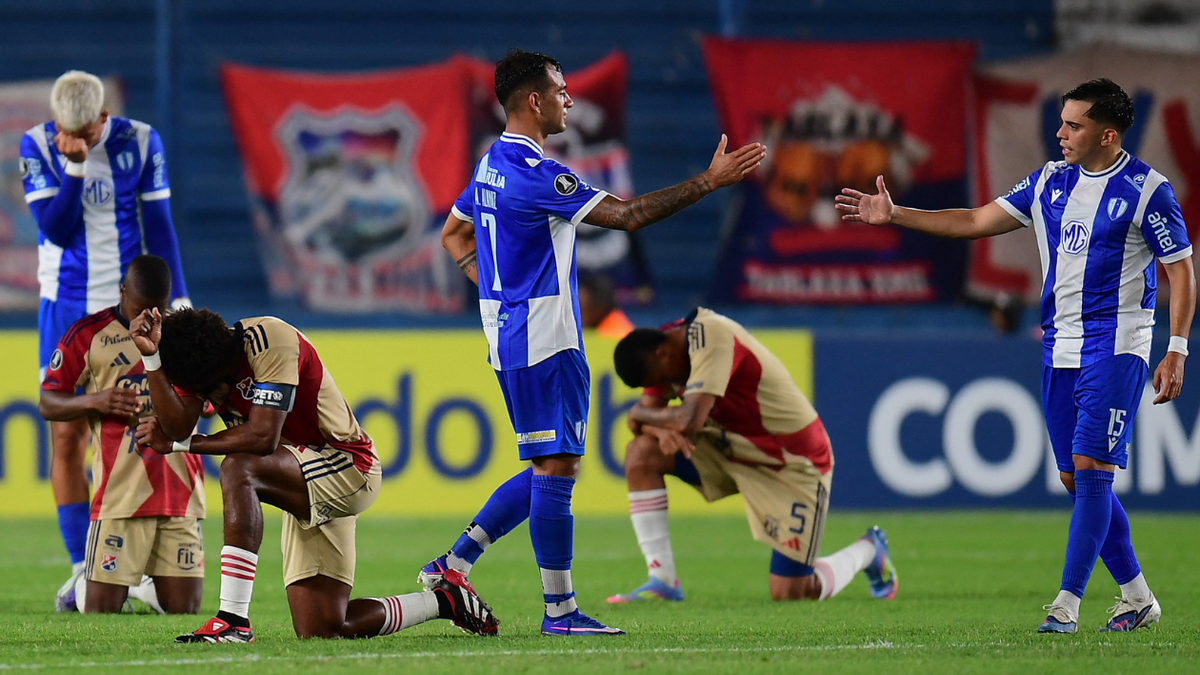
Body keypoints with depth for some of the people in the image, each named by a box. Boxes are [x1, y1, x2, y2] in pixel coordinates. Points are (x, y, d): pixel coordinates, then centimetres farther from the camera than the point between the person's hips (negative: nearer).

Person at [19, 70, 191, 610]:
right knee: (66, 436, -3)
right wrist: (74, 167, -23)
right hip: (64, 309, 1)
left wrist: (177, 301, -1)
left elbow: (158, 227, 1)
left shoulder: (139, 143, -5)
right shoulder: (37, 147, -5)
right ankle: (81, 569, 2)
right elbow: (55, 227, -12)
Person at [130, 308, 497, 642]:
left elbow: (262, 436, -30)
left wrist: (178, 444, -23)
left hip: (348, 468, -9)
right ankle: (443, 600, 26)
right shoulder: (199, 358, -1)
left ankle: (233, 621, -38)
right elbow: (177, 426, -15)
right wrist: (151, 356, -23)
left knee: (238, 470, -35)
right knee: (320, 633, 4)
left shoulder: (269, 341, -23)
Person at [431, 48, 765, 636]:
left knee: (549, 468, 15)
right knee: (556, 467, -5)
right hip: (544, 340, -10)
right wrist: (709, 182, -18)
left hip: (509, 335, 10)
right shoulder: (535, 173, -19)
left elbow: (453, 234, 27)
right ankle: (559, 610, -2)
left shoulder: (492, 165, 13)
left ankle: (453, 564, 13)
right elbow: (628, 215, -21)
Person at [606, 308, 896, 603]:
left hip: (794, 464, -8)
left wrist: (641, 415, -19)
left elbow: (690, 420, -38)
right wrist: (663, 430, -25)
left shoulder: (710, 336, -30)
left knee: (787, 595, -9)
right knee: (641, 452, -11)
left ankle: (868, 550, 22)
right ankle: (662, 581, -5)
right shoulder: (664, 345, -4)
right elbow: (647, 411, -1)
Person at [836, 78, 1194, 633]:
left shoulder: (1147, 189, -7)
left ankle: (1067, 603, -14)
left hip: (1116, 349, -7)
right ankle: (1136, 598, 17)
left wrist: (1176, 351, -11)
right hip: (1059, 347, 7)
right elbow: (976, 221, 12)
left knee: (1090, 467, -14)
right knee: (1075, 478, 6)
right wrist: (894, 215, 6)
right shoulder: (1051, 182, 9)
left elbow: (1181, 270, -4)